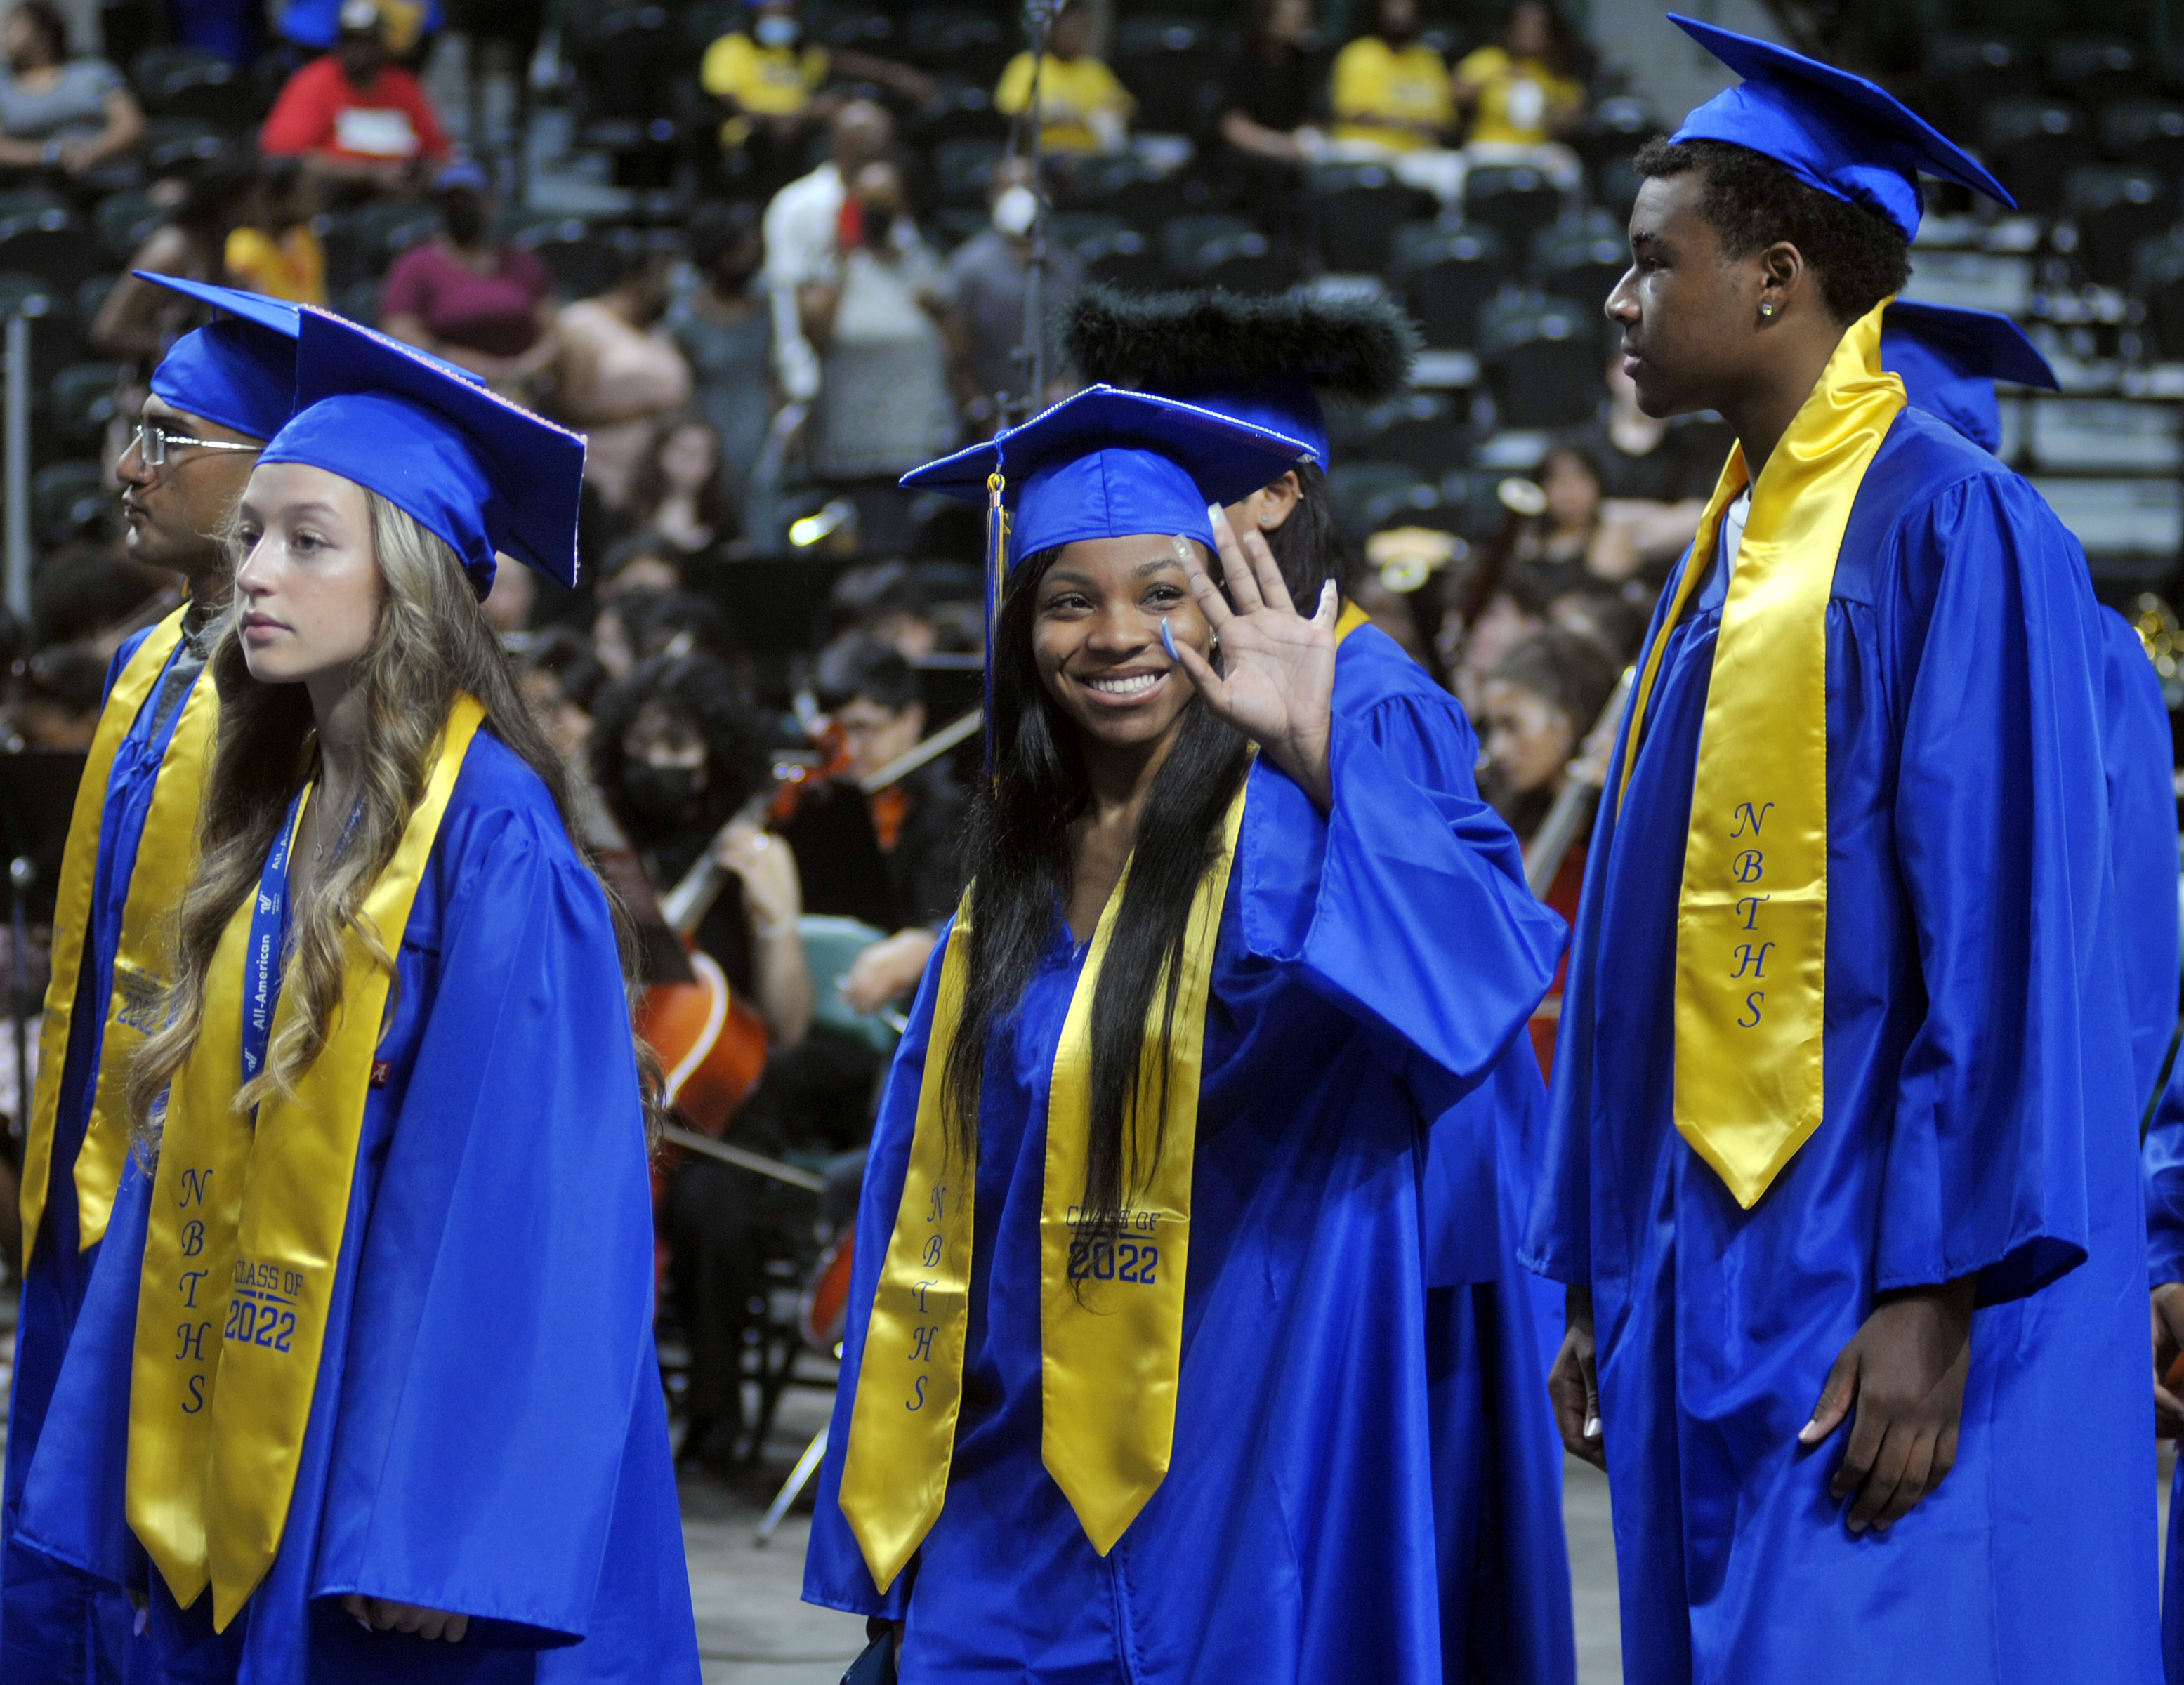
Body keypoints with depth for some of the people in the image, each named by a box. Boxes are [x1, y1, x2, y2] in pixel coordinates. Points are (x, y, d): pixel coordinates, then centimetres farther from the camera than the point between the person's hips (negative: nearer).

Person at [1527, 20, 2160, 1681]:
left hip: (1867, 1309, -9)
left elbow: (2010, 928, -16)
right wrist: (1600, 1288, 17)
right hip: (1714, 1304, 9)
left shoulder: (1951, 530, -10)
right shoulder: (1730, 555, 17)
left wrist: (1932, 1300, -21)